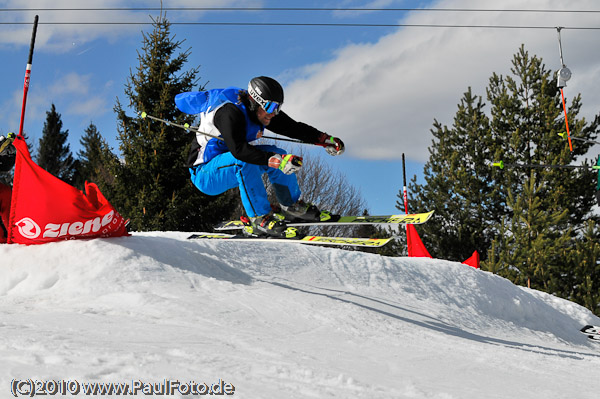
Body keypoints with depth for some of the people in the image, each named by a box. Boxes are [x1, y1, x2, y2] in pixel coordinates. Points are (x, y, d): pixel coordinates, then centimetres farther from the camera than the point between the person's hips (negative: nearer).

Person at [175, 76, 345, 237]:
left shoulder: (262, 111, -5)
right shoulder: (229, 113, -28)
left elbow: (294, 128, 1)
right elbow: (238, 149, -41)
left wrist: (325, 139, -10)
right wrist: (277, 160, -49)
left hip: (231, 168, 7)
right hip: (205, 174, -7)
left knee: (276, 153, -10)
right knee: (243, 161, -36)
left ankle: (293, 206, 1)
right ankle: (259, 217, -29)